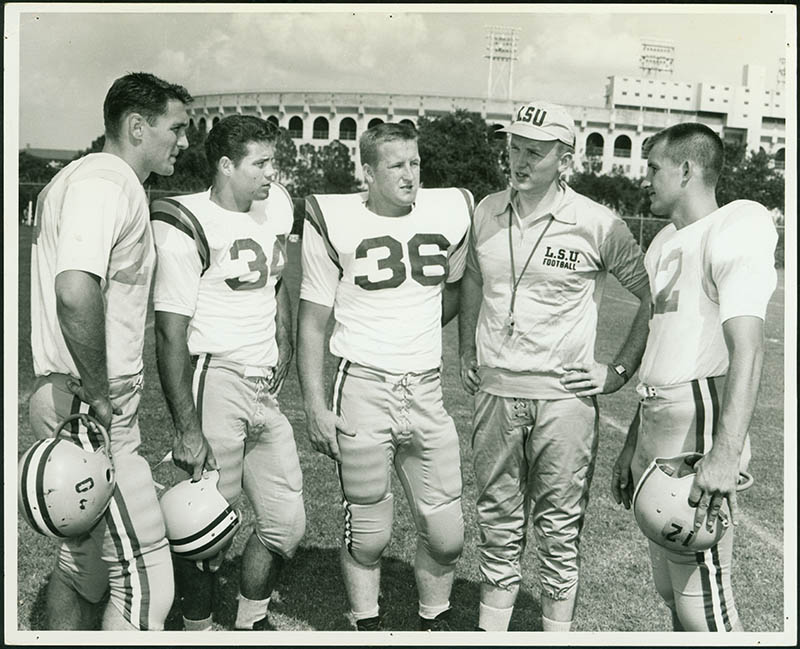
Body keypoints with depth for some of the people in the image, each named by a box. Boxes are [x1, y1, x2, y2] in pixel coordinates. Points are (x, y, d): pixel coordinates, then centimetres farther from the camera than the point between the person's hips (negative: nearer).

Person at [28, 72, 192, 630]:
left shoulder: (85, 178, 18)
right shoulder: (106, 183, -15)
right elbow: (75, 291, -31)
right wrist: (98, 394, -22)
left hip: (93, 406, 11)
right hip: (90, 410, -11)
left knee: (85, 559, 20)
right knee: (145, 580, -5)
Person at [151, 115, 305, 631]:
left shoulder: (274, 207, 10)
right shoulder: (189, 226, -12)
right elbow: (172, 335, -14)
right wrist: (187, 429, -17)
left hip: (265, 387, 8)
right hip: (217, 379, -7)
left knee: (287, 523, 12)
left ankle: (251, 622, 33)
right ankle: (199, 629, 24)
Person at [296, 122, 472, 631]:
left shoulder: (449, 213, 4)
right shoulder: (335, 221, -3)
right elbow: (313, 322, 1)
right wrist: (315, 405, -4)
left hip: (426, 392, 3)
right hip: (362, 388, -3)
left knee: (447, 535, 6)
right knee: (369, 535, 6)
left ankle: (435, 620, 31)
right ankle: (367, 624, 29)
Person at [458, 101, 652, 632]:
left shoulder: (597, 225, -9)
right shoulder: (486, 212, 4)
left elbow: (654, 296, -2)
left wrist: (620, 371, -4)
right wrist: (466, 354, 17)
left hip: (564, 396, -4)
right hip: (495, 392, 4)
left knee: (559, 531, 7)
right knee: (498, 525, 14)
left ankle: (559, 631, 22)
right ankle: (489, 628, 27)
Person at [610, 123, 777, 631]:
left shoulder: (734, 232, -9)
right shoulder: (664, 244, 19)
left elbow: (747, 351, -21)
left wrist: (724, 454, -30)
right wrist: (633, 444, 23)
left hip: (699, 425, -9)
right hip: (657, 428, 9)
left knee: (703, 602, -5)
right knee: (673, 593, 16)